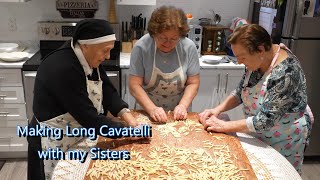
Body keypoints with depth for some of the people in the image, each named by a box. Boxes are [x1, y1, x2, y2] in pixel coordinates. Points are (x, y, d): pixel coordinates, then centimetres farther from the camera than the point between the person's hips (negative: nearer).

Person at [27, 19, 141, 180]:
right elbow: (88, 117, -32)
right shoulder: (62, 69, -32)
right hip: (56, 145, -8)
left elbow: (107, 90, 0)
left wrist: (126, 115, -15)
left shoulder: (90, 58, -3)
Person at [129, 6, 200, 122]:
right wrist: (152, 109, -22)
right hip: (146, 112, 0)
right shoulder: (141, 47, -13)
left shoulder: (189, 47, -8)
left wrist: (183, 106, -14)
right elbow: (134, 85, -11)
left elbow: (193, 83, 0)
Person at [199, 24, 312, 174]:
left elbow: (265, 120, -32)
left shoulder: (286, 72, -32)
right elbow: (241, 91, 2)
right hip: (260, 134, 7)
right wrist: (218, 109, -13)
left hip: (285, 138, -6)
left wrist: (224, 126, -25)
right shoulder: (257, 60, -10)